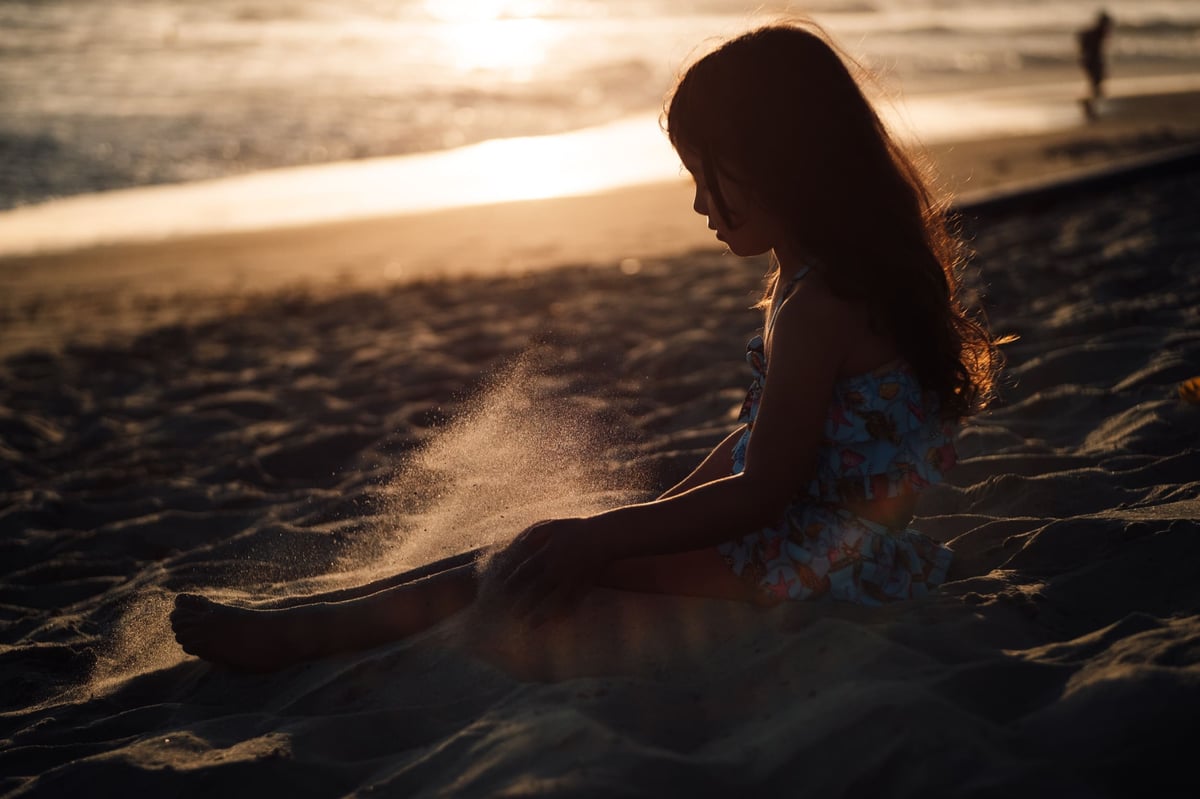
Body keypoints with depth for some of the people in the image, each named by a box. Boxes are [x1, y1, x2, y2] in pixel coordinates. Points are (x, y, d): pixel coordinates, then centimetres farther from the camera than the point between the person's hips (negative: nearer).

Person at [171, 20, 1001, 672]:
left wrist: (603, 535, -22)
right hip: (819, 542, 9)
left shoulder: (818, 305, -22)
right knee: (563, 544, 5)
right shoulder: (830, 274, 11)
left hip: (812, 566, -9)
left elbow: (761, 492, -24)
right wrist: (649, 517, 17)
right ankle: (329, 609, 7)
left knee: (561, 550, -11)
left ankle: (310, 632, -5)